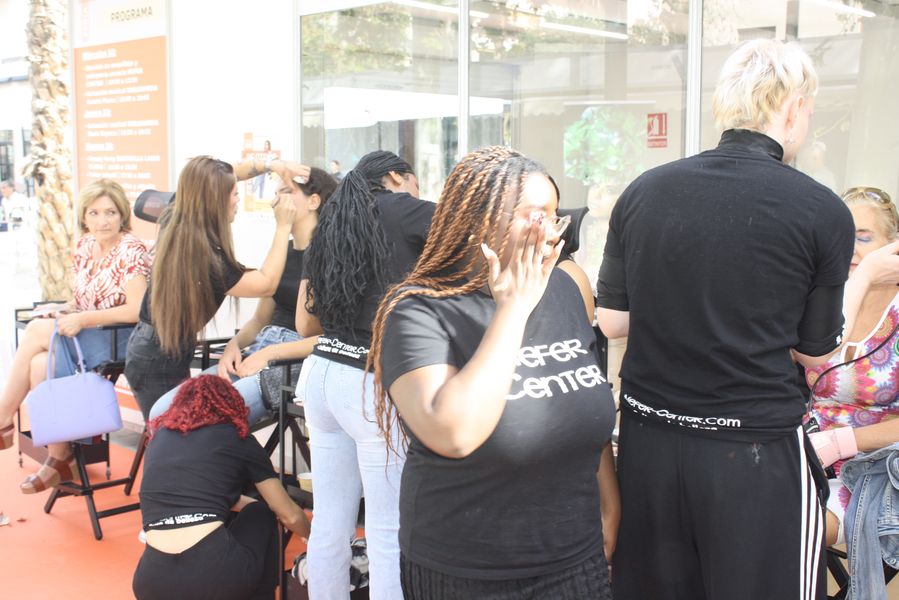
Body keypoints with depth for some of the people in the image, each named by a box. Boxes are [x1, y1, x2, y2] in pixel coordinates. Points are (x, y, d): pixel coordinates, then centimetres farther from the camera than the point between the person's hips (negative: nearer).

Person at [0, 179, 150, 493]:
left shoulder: (132, 251, -12)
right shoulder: (85, 245, 11)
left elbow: (136, 311, -21)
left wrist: (81, 318, -22)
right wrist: (67, 309, -3)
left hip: (118, 339, -7)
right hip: (84, 334, 7)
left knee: (35, 331, -23)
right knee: (39, 365, -24)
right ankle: (58, 459, -16)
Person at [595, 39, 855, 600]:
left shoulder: (644, 191, -1)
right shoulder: (824, 212, -10)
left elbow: (611, 320, 6)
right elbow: (817, 350, 2)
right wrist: (861, 281, 19)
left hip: (648, 442, 4)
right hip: (756, 450, -4)